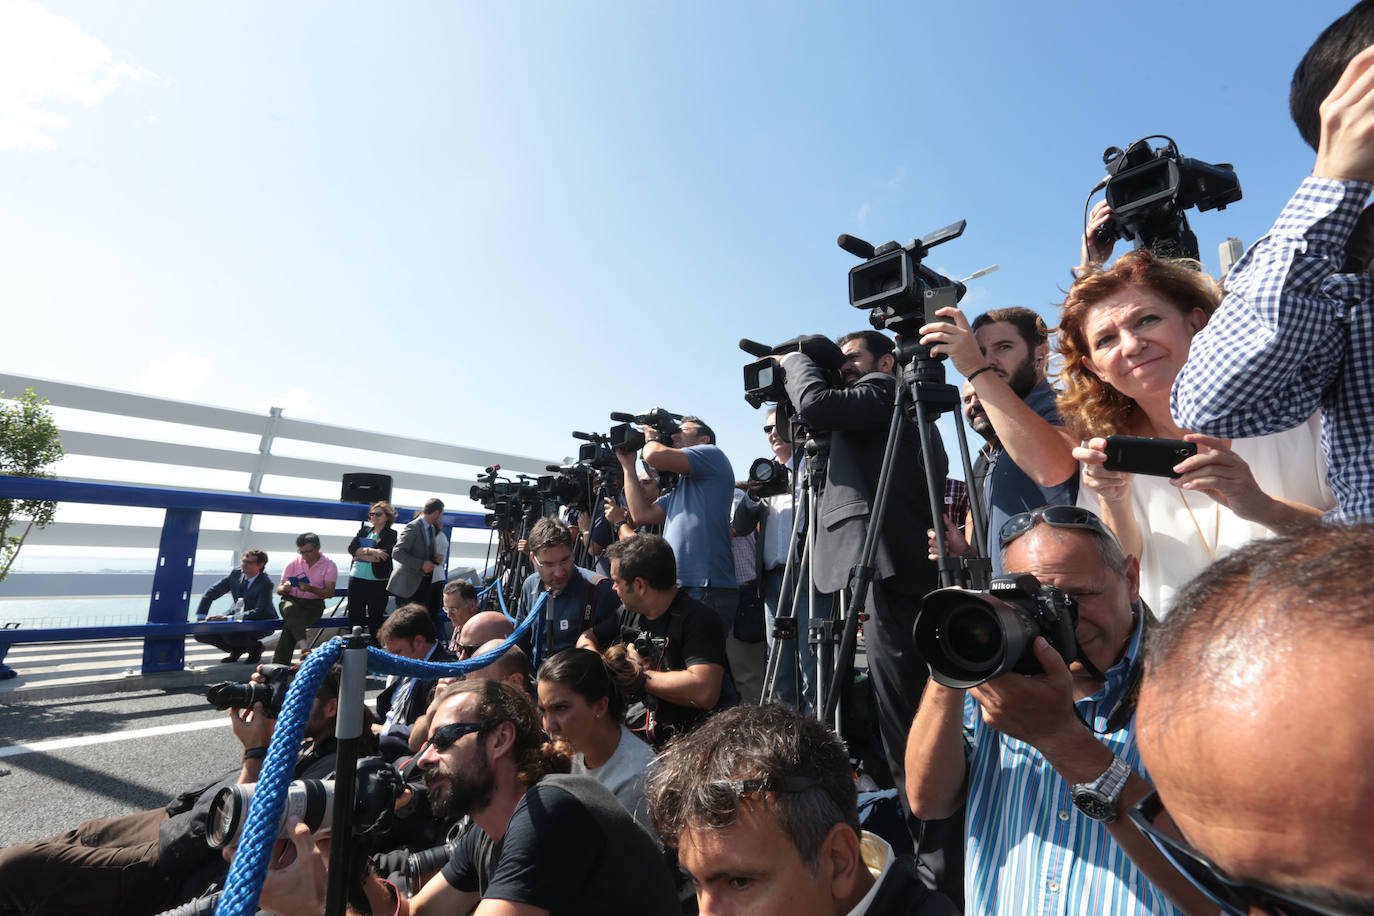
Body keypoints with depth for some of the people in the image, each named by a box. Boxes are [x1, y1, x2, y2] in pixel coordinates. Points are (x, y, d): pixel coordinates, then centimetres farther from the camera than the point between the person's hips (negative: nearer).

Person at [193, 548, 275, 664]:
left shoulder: (266, 582, -22)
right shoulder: (235, 574, -5)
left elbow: (259, 613, -28)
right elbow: (210, 593, 4)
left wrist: (227, 618, -33)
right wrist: (201, 617, -5)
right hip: (238, 618, 7)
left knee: (229, 635, -32)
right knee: (201, 633, -6)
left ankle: (255, 647, -1)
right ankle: (237, 649, 12)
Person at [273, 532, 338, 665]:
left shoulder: (329, 565, 2)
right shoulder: (293, 563, 8)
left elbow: (330, 593, -5)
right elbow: (279, 590, 11)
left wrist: (310, 589, -21)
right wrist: (285, 588, -14)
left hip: (313, 604, -1)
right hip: (291, 600, 1)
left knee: (289, 626, -27)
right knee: (291, 609, -36)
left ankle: (279, 665, -22)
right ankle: (303, 644, -52)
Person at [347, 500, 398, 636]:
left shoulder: (391, 535, -2)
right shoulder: (364, 530, 12)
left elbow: (381, 557, -15)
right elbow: (351, 547, -2)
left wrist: (360, 555, -6)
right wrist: (369, 551, -17)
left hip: (378, 582, -4)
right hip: (356, 579, 4)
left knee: (375, 620, 4)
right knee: (354, 616, 10)